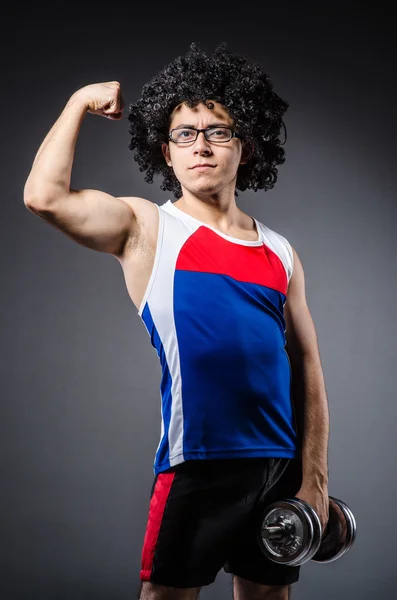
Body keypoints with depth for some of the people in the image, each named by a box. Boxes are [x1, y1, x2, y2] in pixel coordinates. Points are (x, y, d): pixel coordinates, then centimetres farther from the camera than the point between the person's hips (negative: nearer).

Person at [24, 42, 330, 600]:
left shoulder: (280, 252, 11)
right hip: (197, 463, -4)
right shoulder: (147, 229, 0)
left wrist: (315, 476, 5)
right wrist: (81, 100, -5)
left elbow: (307, 368, 11)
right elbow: (44, 196, -16)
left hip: (280, 464, 5)